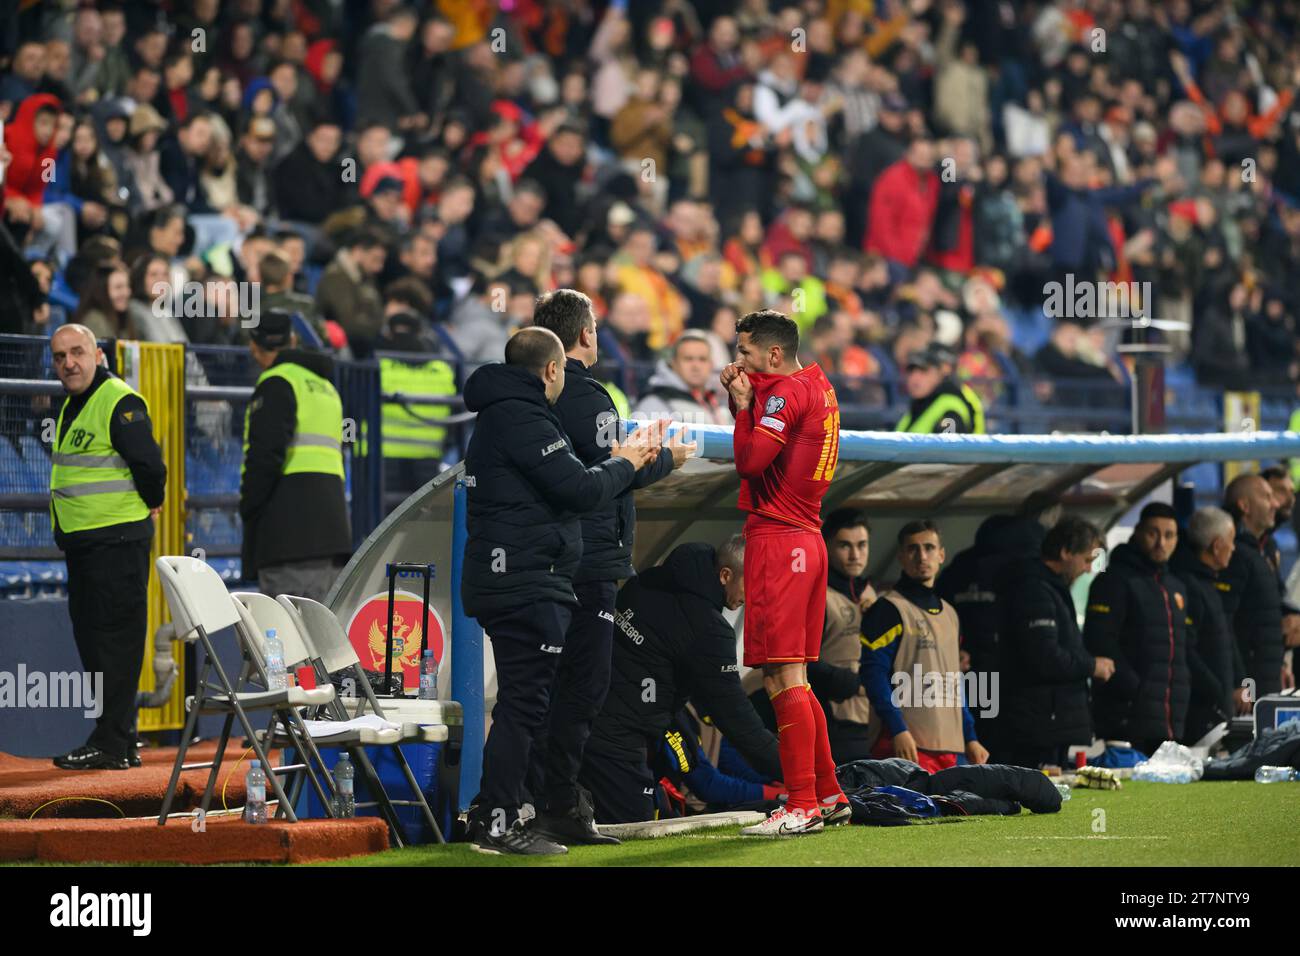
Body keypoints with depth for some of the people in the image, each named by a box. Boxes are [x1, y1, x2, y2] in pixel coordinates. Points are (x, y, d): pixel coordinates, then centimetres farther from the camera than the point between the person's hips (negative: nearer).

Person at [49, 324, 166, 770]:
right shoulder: (72, 406, 17)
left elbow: (150, 465, -18)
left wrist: (146, 507, -4)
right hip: (81, 543, 10)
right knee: (90, 634, 12)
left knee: (115, 637, -8)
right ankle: (118, 742, 18)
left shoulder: (120, 403, -14)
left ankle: (112, 742, -7)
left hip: (117, 541, -10)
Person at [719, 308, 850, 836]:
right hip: (806, 540, 10)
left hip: (778, 542, -10)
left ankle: (802, 806, -11)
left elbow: (749, 459, -20)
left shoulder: (787, 392, -12)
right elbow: (761, 451, 20)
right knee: (793, 678, 15)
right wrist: (743, 397, 8)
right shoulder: (818, 388, 17)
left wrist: (743, 403, -7)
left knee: (782, 678, -10)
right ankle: (828, 795, 18)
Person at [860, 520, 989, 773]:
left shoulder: (949, 614, 21)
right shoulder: (888, 610, -4)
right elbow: (873, 674, -12)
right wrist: (898, 731, -20)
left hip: (949, 748, 8)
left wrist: (970, 738, 21)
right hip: (908, 745, -8)